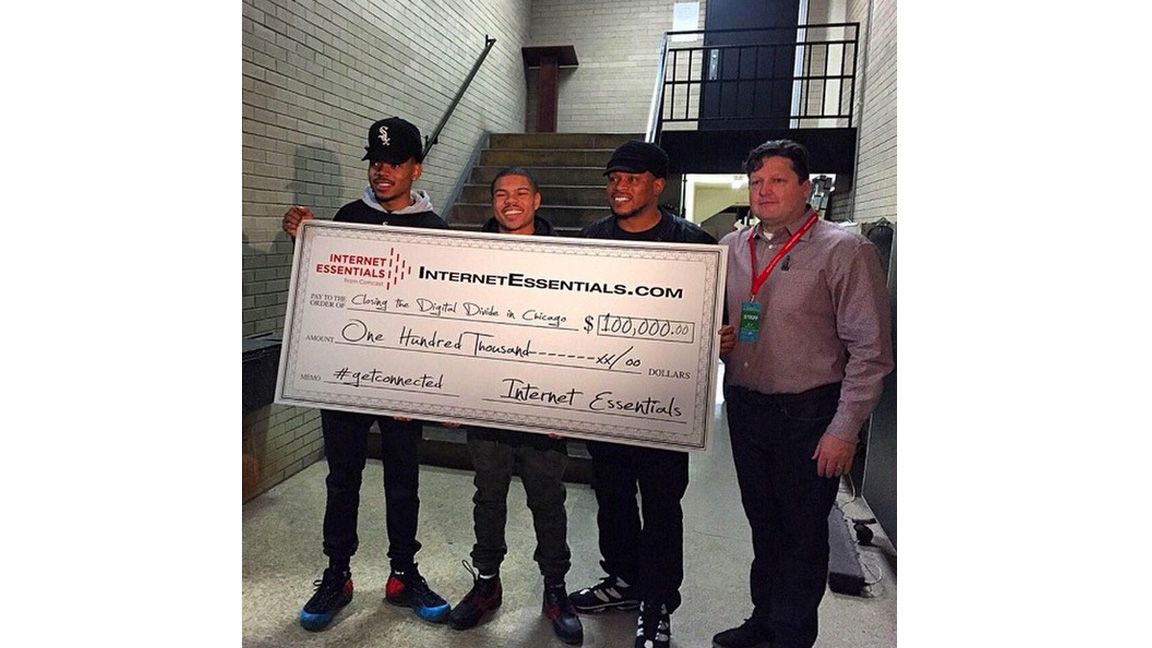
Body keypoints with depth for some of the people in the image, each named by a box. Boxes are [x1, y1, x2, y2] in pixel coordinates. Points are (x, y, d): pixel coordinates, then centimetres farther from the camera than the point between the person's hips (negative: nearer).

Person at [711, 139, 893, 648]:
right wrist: (715, 342, -2)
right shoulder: (732, 248, 7)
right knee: (762, 523, 20)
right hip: (744, 406, 6)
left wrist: (844, 430, -15)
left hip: (809, 414, -5)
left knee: (801, 534, 9)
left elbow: (871, 351, -12)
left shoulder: (844, 251, -10)